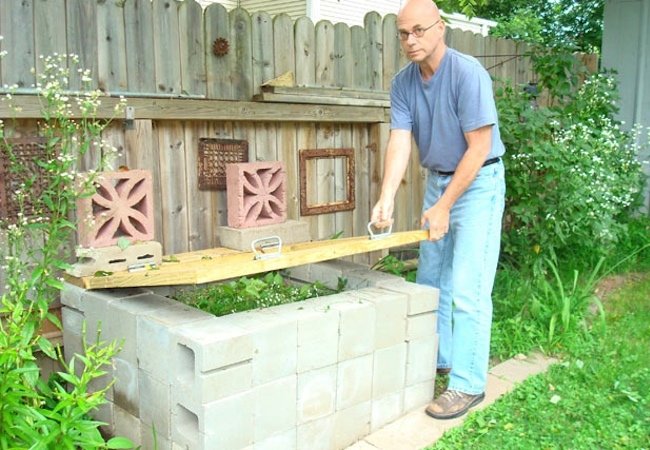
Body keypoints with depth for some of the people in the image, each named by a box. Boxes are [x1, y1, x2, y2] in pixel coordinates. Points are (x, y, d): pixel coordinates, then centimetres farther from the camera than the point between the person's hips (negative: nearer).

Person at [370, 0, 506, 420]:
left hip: (478, 182, -7)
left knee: (466, 288, -9)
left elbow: (478, 148, -21)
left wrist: (444, 206, -20)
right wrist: (387, 198, -24)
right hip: (438, 179, 7)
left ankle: (468, 383, 2)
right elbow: (399, 142, -10)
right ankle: (438, 357, 31)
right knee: (431, 279, 14)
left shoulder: (468, 73, -20)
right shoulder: (403, 82, -2)